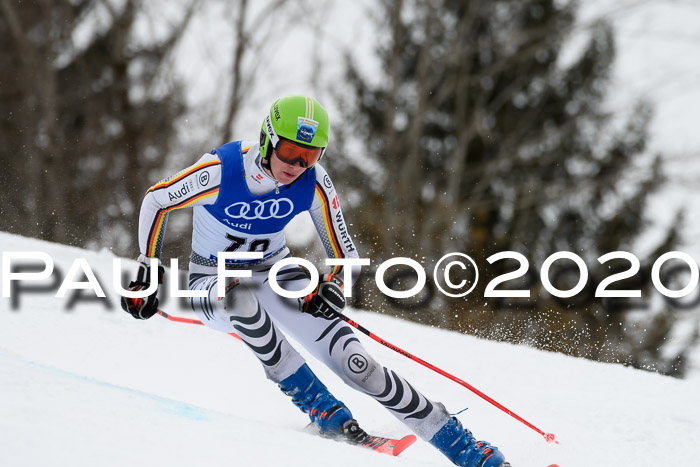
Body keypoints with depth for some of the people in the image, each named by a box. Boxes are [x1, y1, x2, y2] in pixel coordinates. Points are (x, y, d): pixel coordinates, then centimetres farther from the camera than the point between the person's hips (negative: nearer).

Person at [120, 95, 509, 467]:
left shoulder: (313, 184, -18)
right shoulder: (219, 171, -27)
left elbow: (346, 257, -9)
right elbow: (156, 200, -10)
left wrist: (333, 287, -32)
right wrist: (147, 271, -13)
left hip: (275, 272, 2)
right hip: (213, 283, -2)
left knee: (355, 364, -17)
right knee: (241, 293, -41)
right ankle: (314, 401, -24)